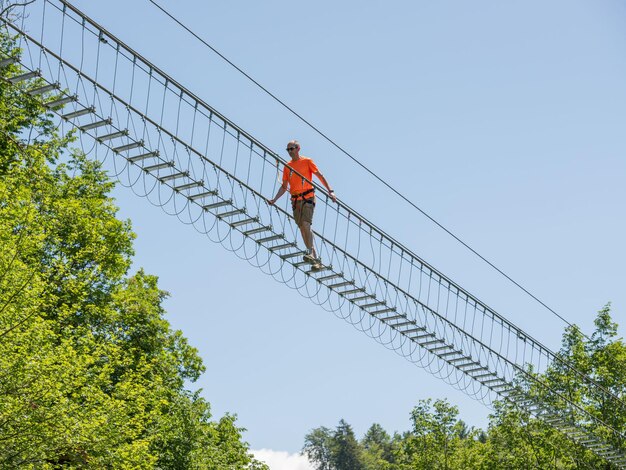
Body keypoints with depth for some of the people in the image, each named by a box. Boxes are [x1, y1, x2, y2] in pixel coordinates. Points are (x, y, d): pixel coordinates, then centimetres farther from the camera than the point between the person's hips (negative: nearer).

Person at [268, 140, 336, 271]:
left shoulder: (307, 161, 1)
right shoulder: (287, 166, 14)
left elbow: (320, 176, -1)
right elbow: (284, 186, 18)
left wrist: (330, 191, -10)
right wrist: (274, 199, 6)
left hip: (307, 197, -5)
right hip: (295, 200, 5)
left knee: (305, 224, -22)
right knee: (302, 228, 3)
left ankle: (310, 253, -25)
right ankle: (316, 259, 7)